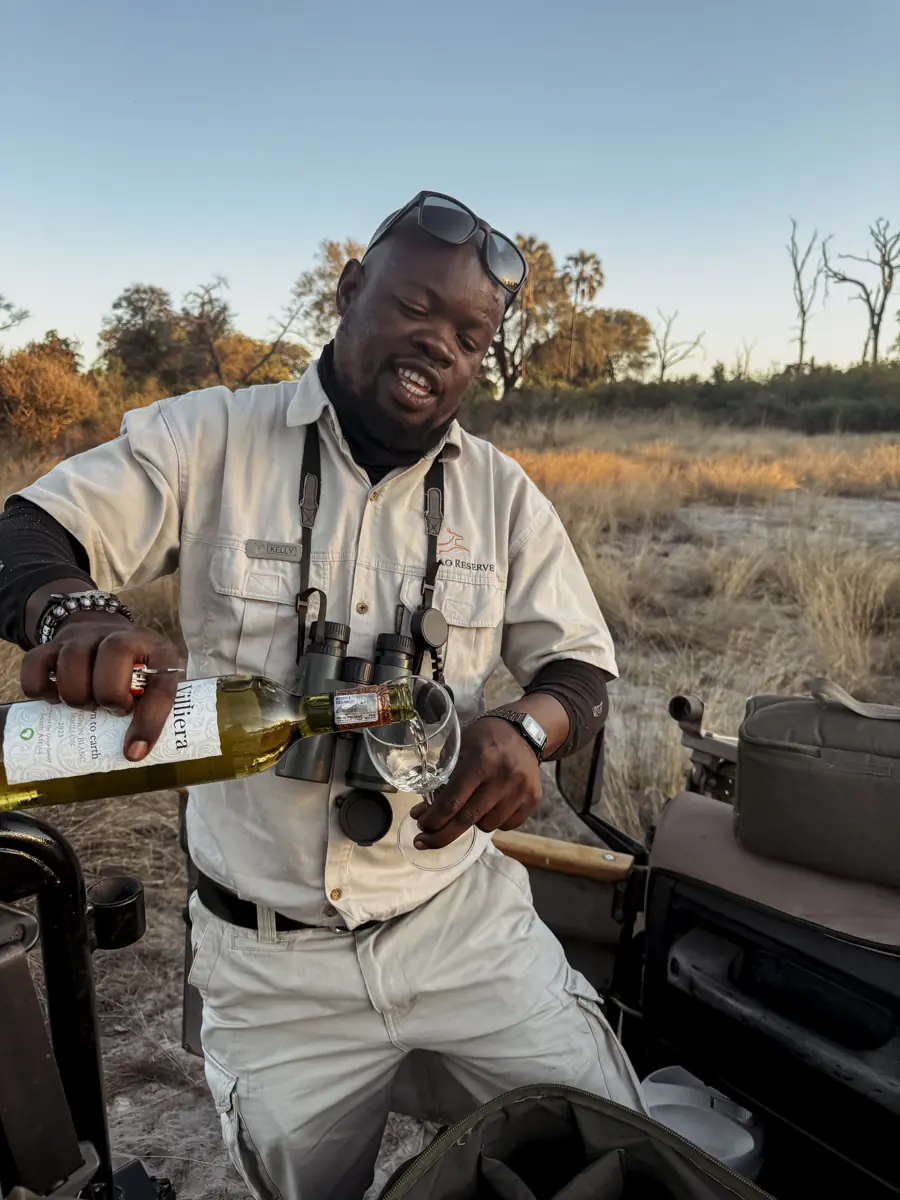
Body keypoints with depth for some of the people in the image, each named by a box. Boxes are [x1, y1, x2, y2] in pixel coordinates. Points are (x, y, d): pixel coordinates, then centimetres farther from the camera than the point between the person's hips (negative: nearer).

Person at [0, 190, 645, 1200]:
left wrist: (526, 728, -23)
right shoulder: (209, 442, -7)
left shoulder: (504, 494, -1)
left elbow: (580, 668, 1)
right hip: (269, 964, -1)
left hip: (467, 922, 2)